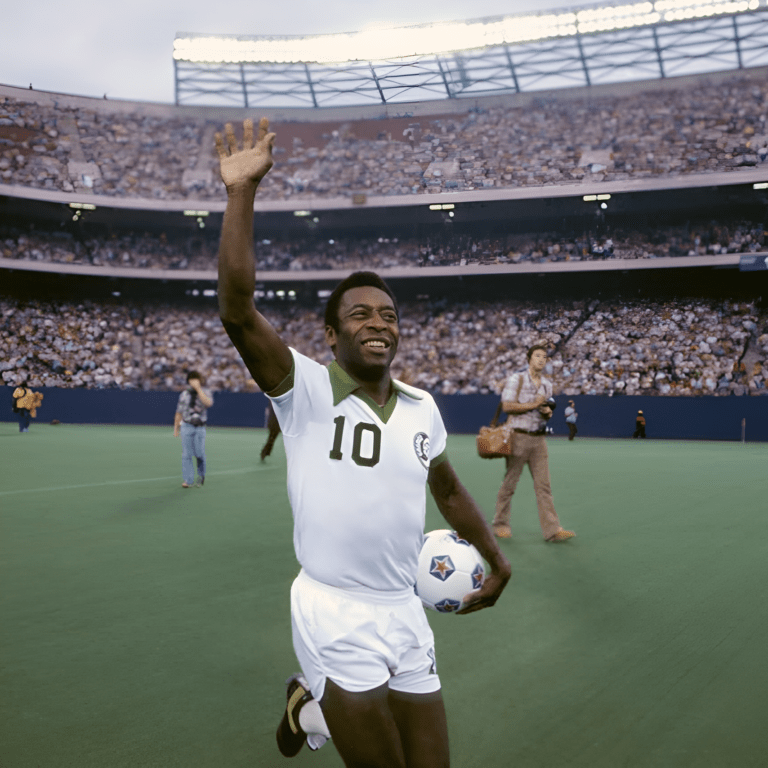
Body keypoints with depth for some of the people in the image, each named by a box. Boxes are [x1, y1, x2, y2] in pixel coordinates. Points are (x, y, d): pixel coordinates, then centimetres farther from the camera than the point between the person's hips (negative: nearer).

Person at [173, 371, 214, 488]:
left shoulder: (206, 394, 4)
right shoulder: (184, 394, 9)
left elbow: (208, 403, -20)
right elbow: (179, 412, 14)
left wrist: (198, 389, -18)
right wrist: (176, 428, 12)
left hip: (200, 427, -1)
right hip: (186, 426, 1)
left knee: (199, 454, -7)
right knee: (186, 454, -4)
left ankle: (201, 475, 20)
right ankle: (188, 480, -1)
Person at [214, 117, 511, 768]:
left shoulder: (422, 408, 6)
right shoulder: (307, 390, -9)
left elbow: (448, 487, 23)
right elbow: (238, 311, -23)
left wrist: (496, 560, 26)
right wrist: (241, 192, -26)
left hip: (406, 615, 5)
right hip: (335, 614, -5)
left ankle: (317, 705, 37)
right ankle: (311, 703, 31)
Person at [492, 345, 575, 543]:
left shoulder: (547, 384, 15)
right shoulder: (516, 379, -3)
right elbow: (507, 406, -10)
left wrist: (547, 412, -1)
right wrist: (532, 405, -13)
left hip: (539, 438, 5)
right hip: (519, 436, -5)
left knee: (544, 485, 0)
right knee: (509, 482, 2)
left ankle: (552, 529, -3)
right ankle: (500, 524, 15)